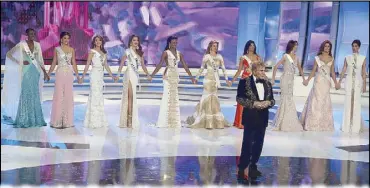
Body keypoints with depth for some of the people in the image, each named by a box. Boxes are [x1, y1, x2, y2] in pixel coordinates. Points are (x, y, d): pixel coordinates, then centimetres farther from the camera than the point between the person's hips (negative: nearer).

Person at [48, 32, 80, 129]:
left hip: (69, 74, 3)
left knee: (68, 96, 3)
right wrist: (48, 74, 2)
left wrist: (77, 75, 6)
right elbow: (54, 63, 7)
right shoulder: (57, 49, 4)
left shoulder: (72, 49, 10)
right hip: (60, 73, -3)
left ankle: (67, 120, 11)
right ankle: (58, 121, 2)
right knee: (59, 96, -4)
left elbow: (74, 63, 11)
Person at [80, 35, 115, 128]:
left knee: (99, 96, 8)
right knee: (95, 95, -8)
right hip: (95, 74, -6)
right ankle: (93, 121, -5)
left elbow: (106, 65, 19)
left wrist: (112, 76, 18)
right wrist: (82, 77, -9)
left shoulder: (104, 53, 16)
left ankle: (99, 120, 13)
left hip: (101, 75, 6)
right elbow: (87, 64, -4)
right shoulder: (92, 51, -1)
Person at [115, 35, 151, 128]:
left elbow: (143, 65, 14)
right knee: (130, 96, -9)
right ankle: (130, 119, -7)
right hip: (129, 74, -5)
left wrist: (148, 75, 4)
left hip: (136, 75, 5)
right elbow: (121, 64, -5)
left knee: (132, 96, 7)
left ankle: (132, 120, 11)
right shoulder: (127, 51, 0)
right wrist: (118, 75, -15)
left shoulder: (140, 53, 15)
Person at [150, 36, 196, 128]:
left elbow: (185, 66, 12)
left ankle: (174, 121, 12)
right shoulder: (166, 53, -2)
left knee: (175, 97, 6)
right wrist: (152, 75, -17)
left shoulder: (179, 54, 12)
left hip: (176, 76, 5)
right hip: (168, 75, -5)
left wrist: (191, 77, 10)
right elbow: (160, 64, -9)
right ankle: (164, 121, -4)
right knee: (167, 96, -8)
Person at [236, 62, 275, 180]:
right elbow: (239, 98, -9)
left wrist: (268, 102, -10)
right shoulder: (245, 82, -6)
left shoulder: (267, 84, 10)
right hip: (250, 117, -5)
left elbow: (272, 99, 14)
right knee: (247, 143, -3)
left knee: (258, 143, 10)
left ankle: (253, 166, 23)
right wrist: (253, 103, -19)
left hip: (263, 118, 5)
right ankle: (242, 168, 5)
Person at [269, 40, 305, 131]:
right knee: (286, 99, -4)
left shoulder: (296, 57, 9)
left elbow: (300, 68, 22)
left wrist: (304, 79, 22)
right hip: (285, 79, -6)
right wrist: (273, 79, -14)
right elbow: (275, 67, -11)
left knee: (289, 99, 8)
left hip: (291, 80, 6)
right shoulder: (285, 56, -8)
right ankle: (283, 123, 6)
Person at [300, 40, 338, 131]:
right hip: (318, 81, -2)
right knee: (316, 101, -3)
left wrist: (335, 83, 1)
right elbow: (313, 71, 3)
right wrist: (307, 80, -7)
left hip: (327, 82, 2)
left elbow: (332, 72, 11)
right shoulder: (317, 58, 3)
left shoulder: (331, 59, 10)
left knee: (325, 102, 3)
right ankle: (313, 123, 2)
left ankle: (324, 123, 11)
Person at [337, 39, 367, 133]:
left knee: (356, 103, -1)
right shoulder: (347, 57, 4)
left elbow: (364, 73, 1)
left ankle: (355, 126, 10)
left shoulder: (363, 58, 1)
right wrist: (339, 82, 2)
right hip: (349, 81, 1)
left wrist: (364, 85, -2)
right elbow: (343, 70, 6)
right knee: (348, 102, 2)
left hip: (358, 81, -1)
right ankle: (347, 125, 11)